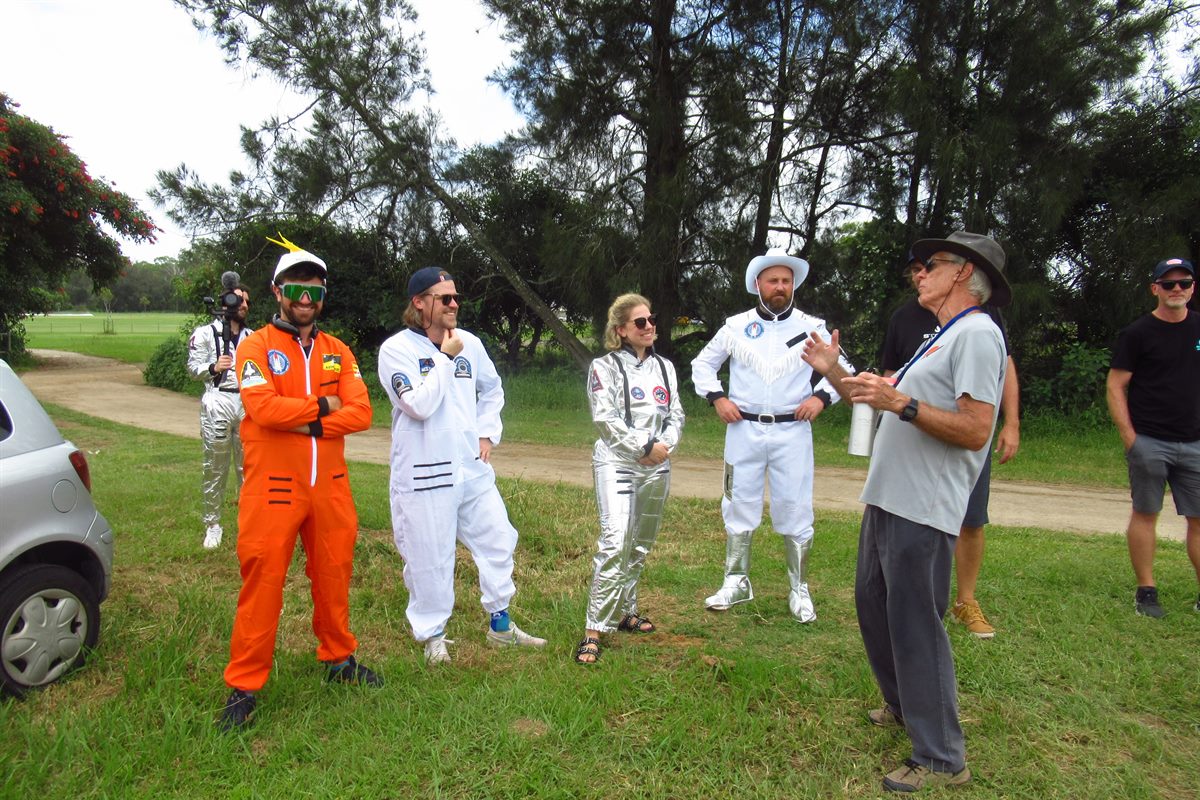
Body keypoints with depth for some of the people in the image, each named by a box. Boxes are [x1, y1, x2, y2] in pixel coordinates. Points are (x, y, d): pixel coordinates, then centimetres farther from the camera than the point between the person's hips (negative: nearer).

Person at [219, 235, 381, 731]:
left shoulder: (337, 351, 9)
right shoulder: (256, 346, -3)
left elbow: (360, 412, -3)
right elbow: (264, 408, -19)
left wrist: (309, 424, -15)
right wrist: (324, 405, -9)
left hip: (330, 487, 4)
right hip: (273, 489, -4)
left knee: (333, 576, 15)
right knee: (262, 584, 1)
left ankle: (338, 658, 34)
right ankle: (244, 686, 15)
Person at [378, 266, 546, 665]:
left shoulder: (469, 343, 7)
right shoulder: (396, 349, -9)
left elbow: (492, 389, 22)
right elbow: (419, 405, -21)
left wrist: (487, 433, 10)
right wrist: (446, 357, -14)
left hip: (472, 467, 6)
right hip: (424, 474, -5)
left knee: (497, 541, 12)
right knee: (430, 559, 4)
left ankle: (500, 624, 30)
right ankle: (433, 636, 25)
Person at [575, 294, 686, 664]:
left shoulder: (665, 367, 14)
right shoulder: (605, 367, -3)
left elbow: (676, 415, 11)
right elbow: (605, 418, -11)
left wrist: (665, 446, -8)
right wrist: (645, 446, -14)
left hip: (656, 468, 6)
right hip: (616, 463, -6)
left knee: (640, 545, 13)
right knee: (614, 542, -17)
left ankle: (625, 612, 29)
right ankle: (594, 630, -13)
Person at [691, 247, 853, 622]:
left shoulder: (811, 327, 3)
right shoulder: (736, 327, 5)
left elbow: (843, 369, 10)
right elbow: (702, 364, 15)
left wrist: (821, 397, -6)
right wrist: (717, 398, 0)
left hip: (792, 432, -1)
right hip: (744, 430, 1)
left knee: (795, 510, 2)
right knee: (739, 506, 8)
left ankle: (800, 590, 16)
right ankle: (736, 582, 22)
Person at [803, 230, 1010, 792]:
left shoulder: (977, 334, -12)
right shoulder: (942, 337, 19)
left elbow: (975, 430, -21)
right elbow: (888, 403, 19)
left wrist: (900, 402, -25)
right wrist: (836, 375, 13)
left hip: (922, 512, -10)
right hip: (888, 500, 11)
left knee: (916, 624, -4)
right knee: (873, 604, 21)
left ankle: (941, 758, 10)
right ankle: (905, 706, 39)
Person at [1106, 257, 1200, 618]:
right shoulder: (1138, 333, -2)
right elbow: (1115, 387, -4)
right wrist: (1129, 438, -11)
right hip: (1149, 442, -4)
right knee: (1145, 513, 3)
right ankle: (1146, 592, 11)